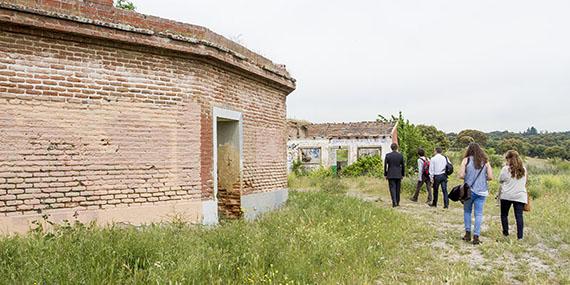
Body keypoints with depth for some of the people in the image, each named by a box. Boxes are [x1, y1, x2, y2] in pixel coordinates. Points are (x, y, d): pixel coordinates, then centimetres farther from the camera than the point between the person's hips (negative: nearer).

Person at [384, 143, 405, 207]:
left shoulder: (388, 155, -4)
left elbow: (385, 165, -4)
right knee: (398, 189, 12)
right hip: (398, 175, 2)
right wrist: (402, 175, 14)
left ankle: (394, 202, -17)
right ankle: (397, 202, 19)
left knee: (392, 188, -2)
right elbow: (403, 166, 4)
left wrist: (385, 174, 4)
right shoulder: (400, 155, 0)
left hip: (390, 175, -2)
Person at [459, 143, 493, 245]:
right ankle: (476, 236, 2)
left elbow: (461, 175, -10)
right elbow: (490, 177, -2)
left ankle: (468, 233, 15)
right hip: (482, 191, 1)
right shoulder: (485, 161, 2)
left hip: (469, 190, -1)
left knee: (467, 211, 16)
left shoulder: (466, 160, -3)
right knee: (479, 213, 4)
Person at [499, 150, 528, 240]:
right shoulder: (523, 169, 5)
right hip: (520, 196, 3)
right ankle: (520, 236, -1)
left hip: (506, 195, -3)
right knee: (519, 216, 2)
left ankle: (505, 233, 13)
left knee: (504, 214, 12)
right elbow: (525, 182, 16)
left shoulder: (506, 169, -8)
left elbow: (500, 180, 5)